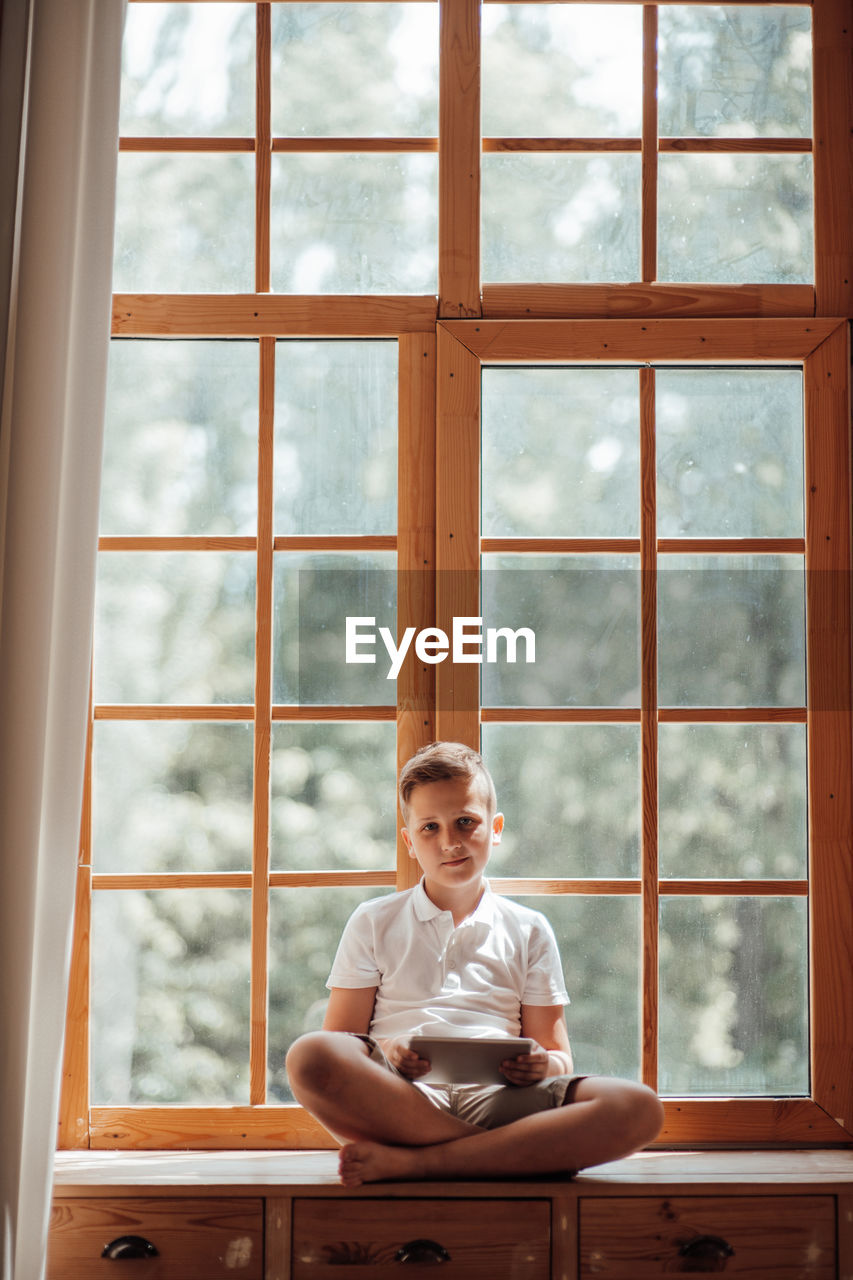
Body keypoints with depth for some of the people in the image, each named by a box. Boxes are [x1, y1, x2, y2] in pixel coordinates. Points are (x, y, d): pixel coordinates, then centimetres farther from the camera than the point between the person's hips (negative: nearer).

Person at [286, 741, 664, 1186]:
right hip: (395, 1097, -1)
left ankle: (408, 1161, -30)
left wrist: (546, 1065, -8)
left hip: (495, 1099, 2)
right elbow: (340, 1040, 10)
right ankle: (507, 1155, -28)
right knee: (309, 1056, -34)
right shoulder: (373, 923, 17)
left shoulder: (528, 931, 20)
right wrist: (384, 1052, -14)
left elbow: (559, 1055, 18)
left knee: (637, 1108, -27)